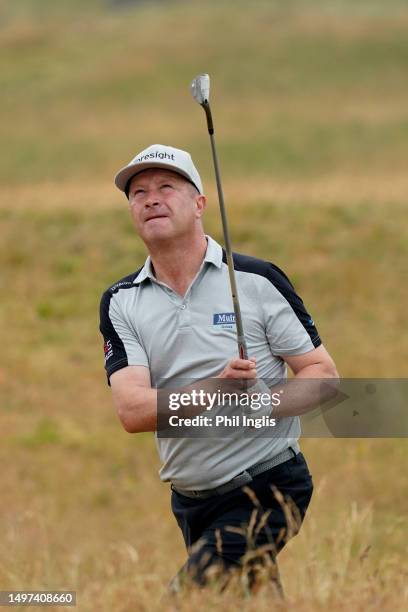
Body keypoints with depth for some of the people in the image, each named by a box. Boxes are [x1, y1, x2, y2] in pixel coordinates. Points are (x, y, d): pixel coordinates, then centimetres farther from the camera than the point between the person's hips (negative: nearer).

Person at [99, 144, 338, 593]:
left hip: (268, 489, -5)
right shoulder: (120, 303, 3)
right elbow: (131, 411, -10)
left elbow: (322, 372, -3)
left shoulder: (257, 281, -5)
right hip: (189, 502, 5)